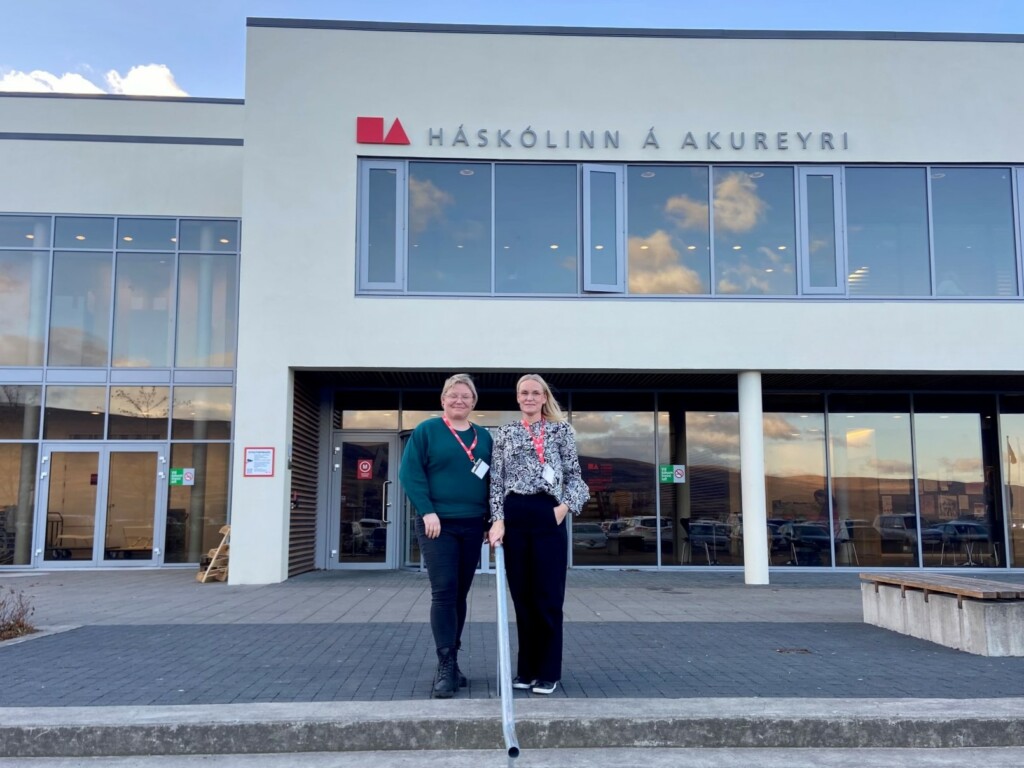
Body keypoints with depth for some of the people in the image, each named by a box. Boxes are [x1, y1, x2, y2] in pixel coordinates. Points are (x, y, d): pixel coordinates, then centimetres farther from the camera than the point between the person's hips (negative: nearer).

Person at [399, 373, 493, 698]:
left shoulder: (484, 437, 13)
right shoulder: (426, 431, -1)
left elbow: (492, 478, 15)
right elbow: (410, 473, -8)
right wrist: (427, 510, -16)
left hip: (472, 525, 5)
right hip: (438, 524, -5)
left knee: (460, 594, 10)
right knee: (443, 592, -10)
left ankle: (451, 662, 19)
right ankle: (445, 666, -7)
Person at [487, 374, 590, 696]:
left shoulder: (561, 429, 8)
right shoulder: (504, 433, 12)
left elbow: (574, 473, 8)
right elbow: (497, 479, 7)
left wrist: (566, 505, -8)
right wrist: (497, 520, -4)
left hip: (548, 515, -2)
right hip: (514, 517, 2)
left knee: (548, 596, 0)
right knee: (522, 596, 8)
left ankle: (549, 671, 11)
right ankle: (527, 668, 19)